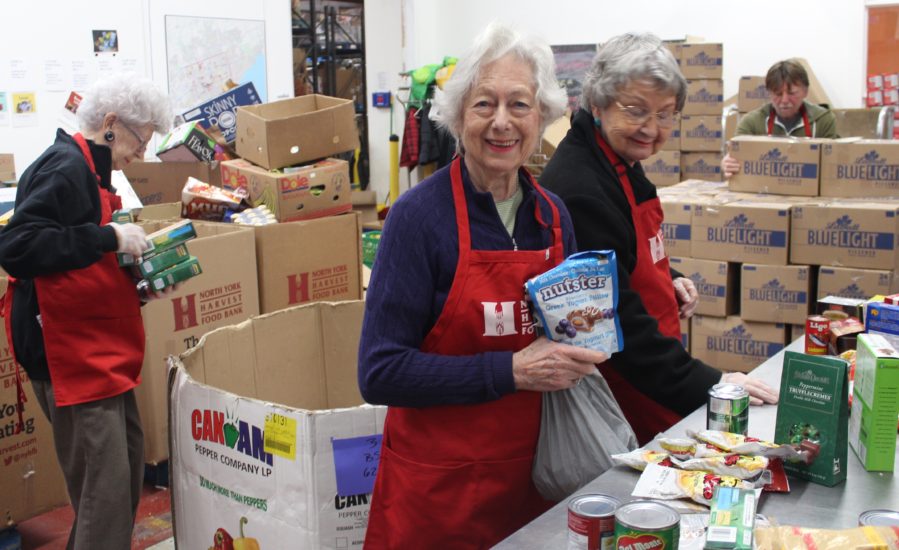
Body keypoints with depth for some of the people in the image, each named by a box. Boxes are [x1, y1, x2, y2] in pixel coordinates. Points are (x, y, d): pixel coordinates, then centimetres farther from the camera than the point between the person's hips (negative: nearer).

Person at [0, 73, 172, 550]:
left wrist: (135, 276, 11)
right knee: (104, 486, -8)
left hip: (101, 351, 10)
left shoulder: (88, 169, 16)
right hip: (69, 353, -10)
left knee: (128, 465, 15)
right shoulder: (65, 167, -14)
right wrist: (109, 237, -23)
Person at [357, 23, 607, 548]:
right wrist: (511, 370, -23)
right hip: (438, 484, -5)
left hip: (532, 472, 5)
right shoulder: (420, 214, -14)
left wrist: (578, 353, -6)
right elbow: (380, 373, -18)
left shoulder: (553, 214, 1)